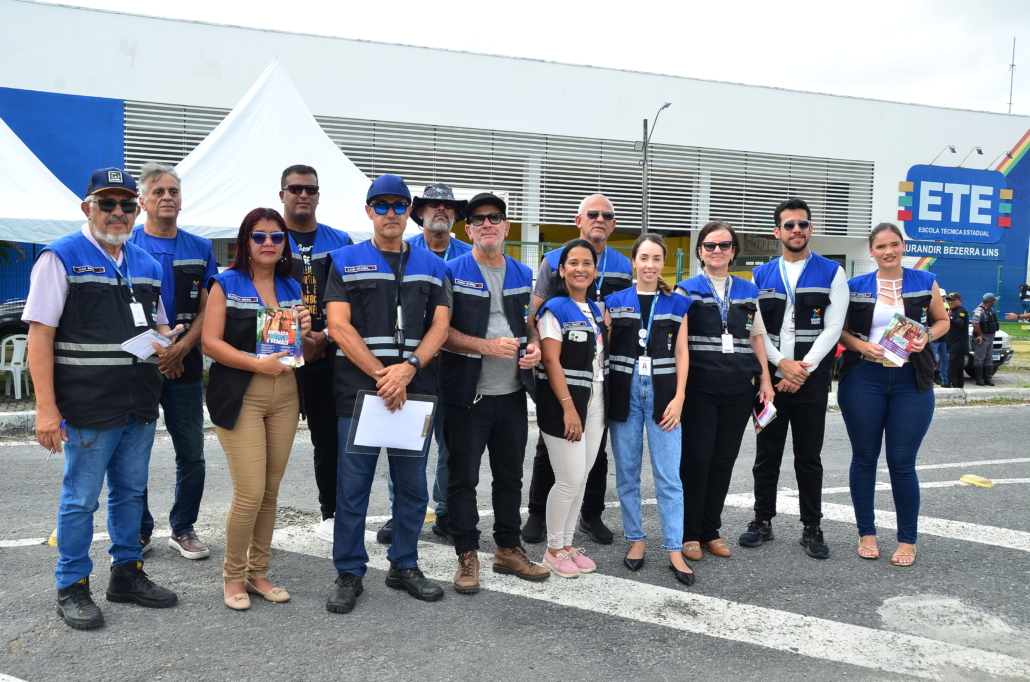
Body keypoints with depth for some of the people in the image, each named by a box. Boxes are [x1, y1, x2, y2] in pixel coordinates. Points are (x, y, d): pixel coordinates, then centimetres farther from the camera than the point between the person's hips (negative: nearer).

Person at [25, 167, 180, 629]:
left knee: (130, 492, 16)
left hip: (141, 404, 6)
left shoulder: (146, 263, 13)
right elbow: (40, 335, -10)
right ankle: (72, 589, 19)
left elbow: (160, 323, 24)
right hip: (88, 406, -6)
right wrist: (46, 408, -17)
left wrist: (164, 344, -2)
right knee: (80, 499, 4)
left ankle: (127, 574, 30)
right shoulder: (61, 258, -5)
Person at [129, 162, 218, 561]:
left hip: (185, 366, 2)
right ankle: (139, 531, 20)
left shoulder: (199, 249, 9)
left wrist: (180, 348, -10)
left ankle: (183, 529, 20)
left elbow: (207, 308, 5)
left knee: (191, 454, 6)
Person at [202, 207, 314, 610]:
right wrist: (257, 364, -20)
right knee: (250, 492, -8)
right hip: (240, 397, -4)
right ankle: (233, 574, 13)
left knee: (271, 491, 9)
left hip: (285, 397, 5)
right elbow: (210, 342, -8)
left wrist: (305, 333, -6)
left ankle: (258, 571, 24)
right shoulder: (226, 285, 1)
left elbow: (309, 353, 16)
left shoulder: (293, 290, 13)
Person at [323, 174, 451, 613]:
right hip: (358, 390, -2)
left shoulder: (431, 264, 13)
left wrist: (408, 368, -12)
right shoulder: (346, 261, 5)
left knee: (412, 485, 10)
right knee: (353, 486, 2)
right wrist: (381, 375, -13)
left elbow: (440, 325, 5)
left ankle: (404, 566, 26)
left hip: (416, 390, 3)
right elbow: (339, 325, -5)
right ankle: (349, 574, 16)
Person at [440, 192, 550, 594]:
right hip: (467, 394, -5)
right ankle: (467, 555, 17)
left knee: (510, 474, 14)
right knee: (463, 477, 3)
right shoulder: (452, 273, -4)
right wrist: (488, 346, -20)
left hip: (513, 393, 5)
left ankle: (508, 549, 28)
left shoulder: (523, 275, 12)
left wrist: (534, 346, -1)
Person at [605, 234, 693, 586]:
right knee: (627, 473, 7)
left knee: (668, 476, -1)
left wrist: (679, 398, -5)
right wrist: (600, 398, -4)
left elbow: (681, 353, 5)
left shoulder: (676, 304, 6)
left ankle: (674, 550, 6)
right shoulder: (615, 301, 5)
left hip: (663, 393, 0)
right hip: (624, 392, 1)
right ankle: (636, 540, 20)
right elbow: (602, 349, 5)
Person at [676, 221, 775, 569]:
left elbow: (757, 337, 16)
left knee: (724, 459, 7)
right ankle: (689, 533, 10)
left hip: (739, 390, 4)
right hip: (699, 388, -3)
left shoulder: (748, 291, 14)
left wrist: (765, 381, 8)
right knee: (696, 458, -2)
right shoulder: (687, 290, 3)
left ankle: (711, 531, 20)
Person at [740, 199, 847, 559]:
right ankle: (762, 522, 20)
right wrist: (783, 364, -11)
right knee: (766, 454, 8)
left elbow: (833, 328, -4)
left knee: (809, 458, 6)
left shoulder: (832, 272, 3)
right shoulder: (761, 275, 8)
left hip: (811, 380, -2)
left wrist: (804, 368, -12)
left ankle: (812, 528, 17)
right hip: (770, 377, 2)